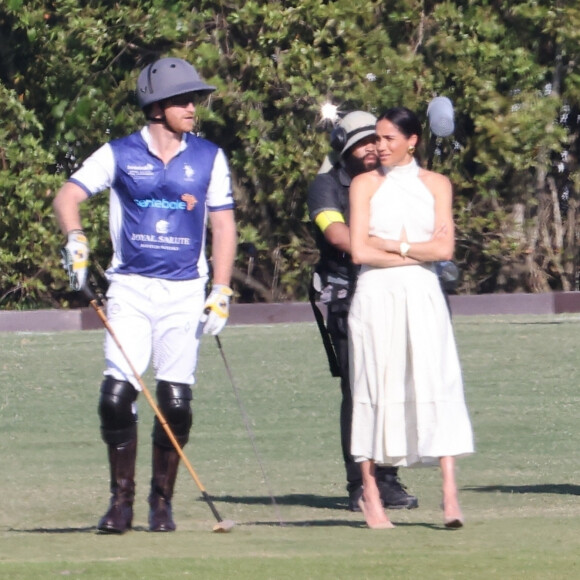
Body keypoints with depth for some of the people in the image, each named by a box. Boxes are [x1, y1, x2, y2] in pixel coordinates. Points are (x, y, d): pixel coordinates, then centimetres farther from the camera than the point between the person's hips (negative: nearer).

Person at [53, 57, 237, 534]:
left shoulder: (209, 158, 6)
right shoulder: (119, 155, 2)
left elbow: (223, 225, 6)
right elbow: (67, 197, -4)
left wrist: (220, 293, -3)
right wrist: (75, 239, -25)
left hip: (184, 292, 1)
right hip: (131, 288, -1)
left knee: (175, 400, -3)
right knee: (117, 394, -11)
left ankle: (162, 499, 12)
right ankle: (121, 499, 2)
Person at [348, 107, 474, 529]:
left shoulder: (436, 185, 10)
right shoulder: (365, 184, 5)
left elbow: (444, 249, -1)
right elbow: (360, 252, -4)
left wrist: (392, 246, -5)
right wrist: (418, 251, -6)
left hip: (422, 297, 1)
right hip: (376, 296, -1)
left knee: (437, 385, -9)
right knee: (376, 387, -2)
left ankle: (450, 494, -16)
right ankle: (370, 492, 5)